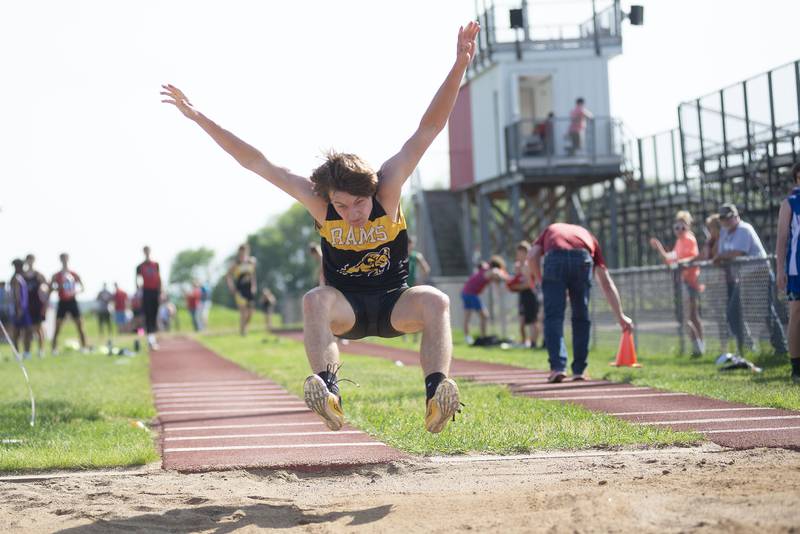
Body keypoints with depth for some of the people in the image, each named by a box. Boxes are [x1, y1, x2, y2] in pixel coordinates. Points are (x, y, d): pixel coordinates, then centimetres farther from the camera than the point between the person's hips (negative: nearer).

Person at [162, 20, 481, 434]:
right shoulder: (318, 201, -13)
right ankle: (328, 394, -49)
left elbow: (427, 130, -22)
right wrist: (199, 118, -14)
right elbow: (257, 163, -12)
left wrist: (458, 68, -31)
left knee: (435, 301, -32)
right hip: (346, 309, 0)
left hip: (394, 306, 0)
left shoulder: (387, 189, -15)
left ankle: (436, 395, -45)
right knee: (315, 300, -34)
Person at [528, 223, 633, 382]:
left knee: (553, 316, 4)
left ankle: (558, 367, -7)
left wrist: (541, 281, 23)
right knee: (581, 317, 16)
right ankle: (579, 370, 17)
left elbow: (532, 256, 13)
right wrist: (621, 316, 37)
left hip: (555, 257, -1)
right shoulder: (589, 237, 38)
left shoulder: (550, 230, 38)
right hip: (582, 259, 1)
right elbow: (607, 284, 35)